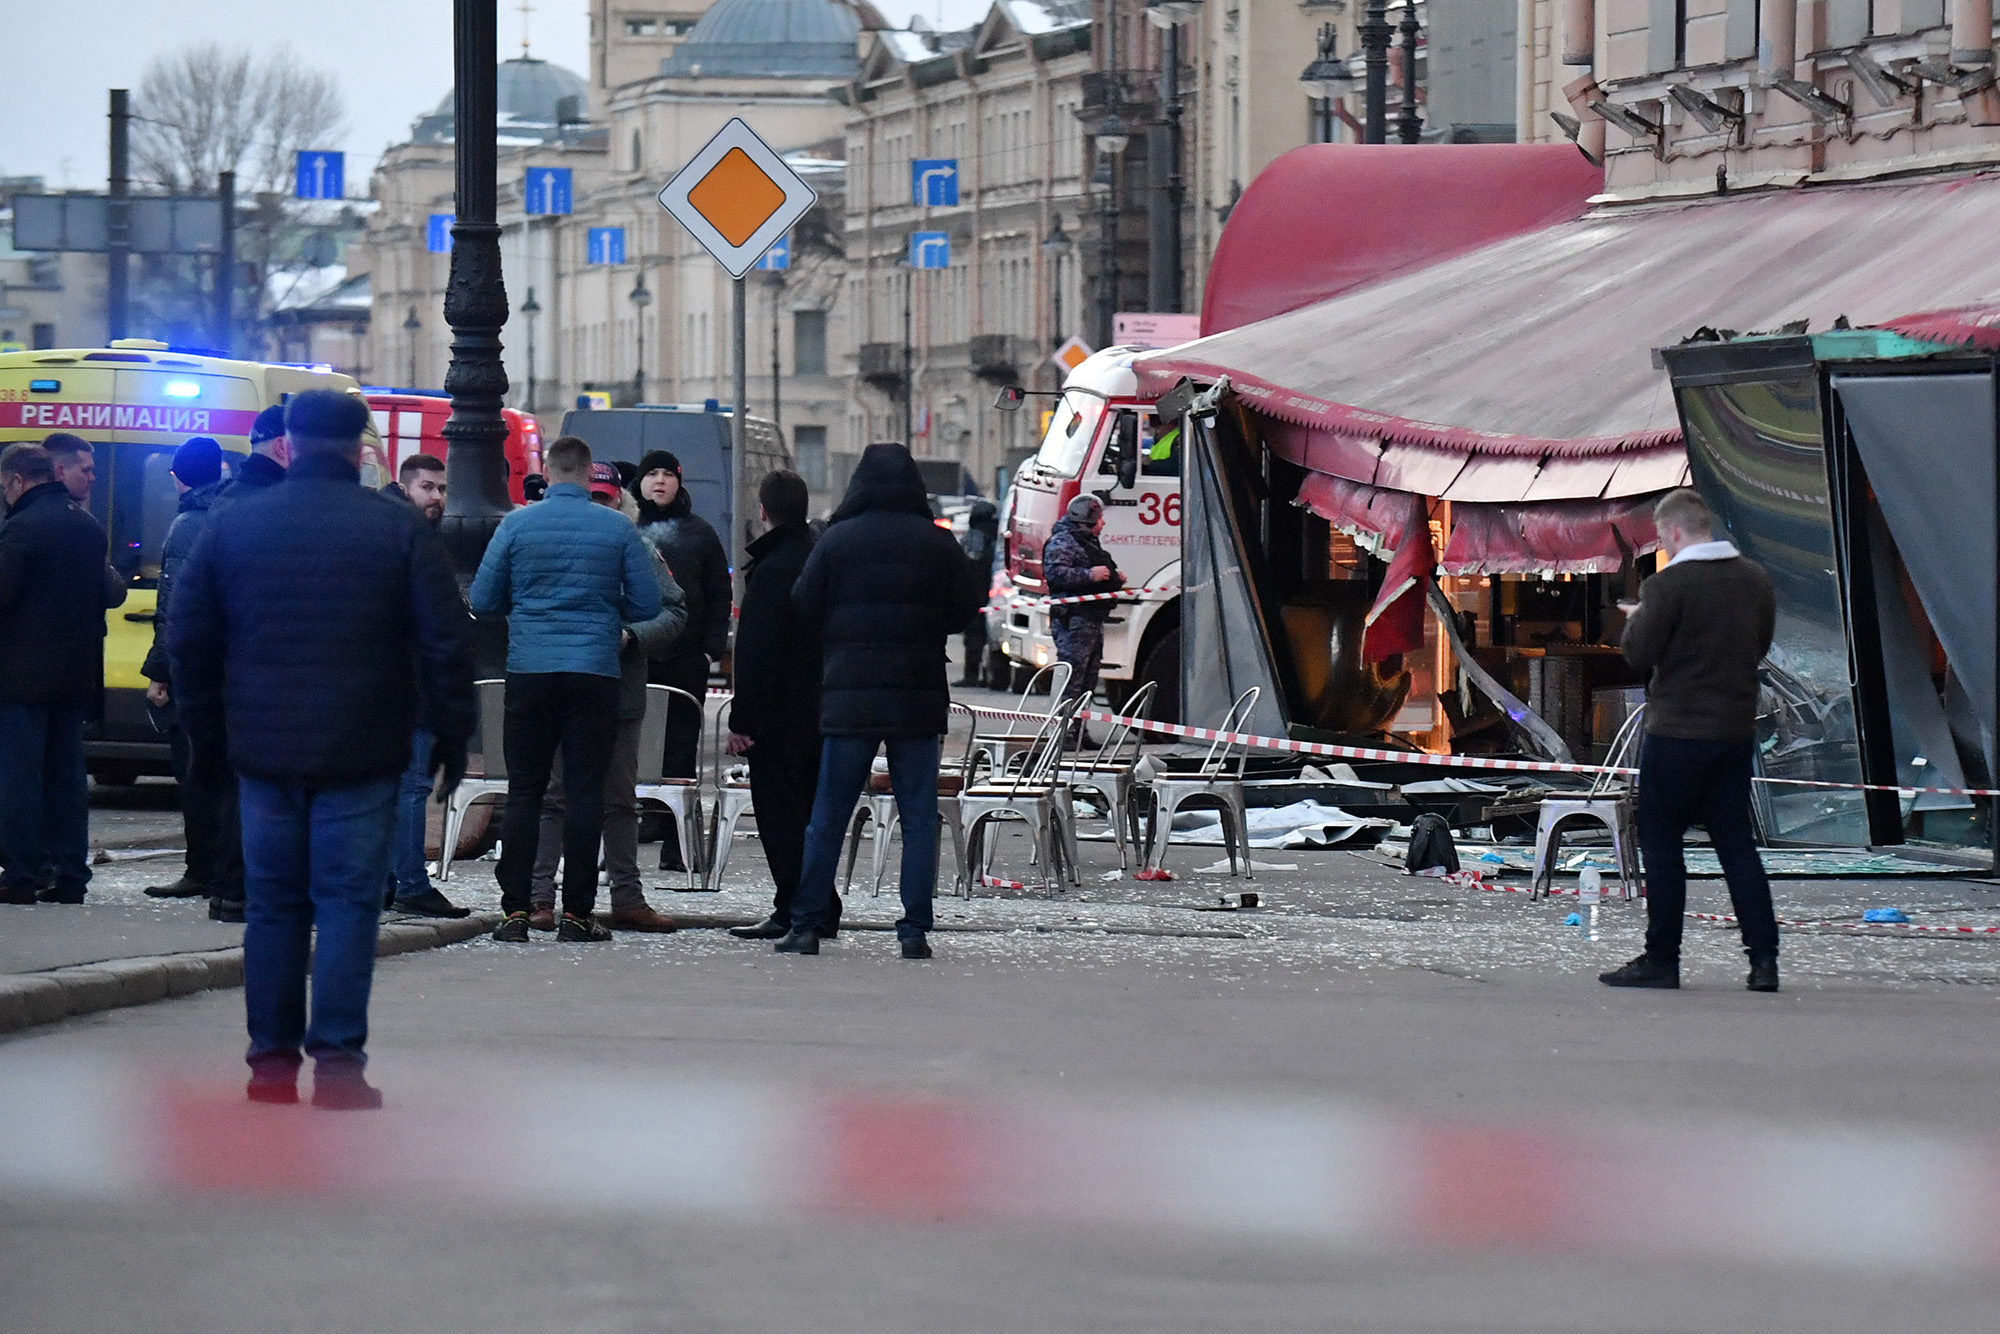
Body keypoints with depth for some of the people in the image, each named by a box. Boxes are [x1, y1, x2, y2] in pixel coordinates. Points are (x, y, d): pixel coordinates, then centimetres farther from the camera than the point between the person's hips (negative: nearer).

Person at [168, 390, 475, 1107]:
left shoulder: (231, 524, 6)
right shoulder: (400, 529, -2)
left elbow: (188, 639, 10)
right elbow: (446, 644, -4)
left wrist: (206, 735, 18)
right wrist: (451, 736, 5)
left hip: (264, 752, 2)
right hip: (360, 754, -2)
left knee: (273, 903, 10)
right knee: (347, 901, -1)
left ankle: (271, 1060, 10)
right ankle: (337, 1061, -8)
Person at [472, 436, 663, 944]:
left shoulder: (516, 524, 0)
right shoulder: (619, 529, -1)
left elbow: (483, 600, 3)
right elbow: (648, 604, 2)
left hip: (530, 671, 1)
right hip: (595, 672, -1)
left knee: (523, 792, 5)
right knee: (585, 791, 2)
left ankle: (516, 909, 0)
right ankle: (576, 912, 0)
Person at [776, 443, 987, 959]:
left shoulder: (837, 540, -3)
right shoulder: (936, 543, -1)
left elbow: (804, 607, 0)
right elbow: (968, 605, 4)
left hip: (850, 695, 0)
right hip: (919, 696, 0)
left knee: (828, 817, 6)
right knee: (919, 816, 4)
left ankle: (807, 925, 4)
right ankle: (914, 930, -1)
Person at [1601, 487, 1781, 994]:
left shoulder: (1669, 584, -15)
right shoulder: (1755, 580, 6)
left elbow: (1638, 654, -13)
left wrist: (1636, 621, 6)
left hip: (1677, 732, -6)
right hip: (1736, 731, 6)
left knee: (1660, 843, 3)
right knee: (1737, 842, 10)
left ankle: (1661, 960, 4)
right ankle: (1764, 956, 3)